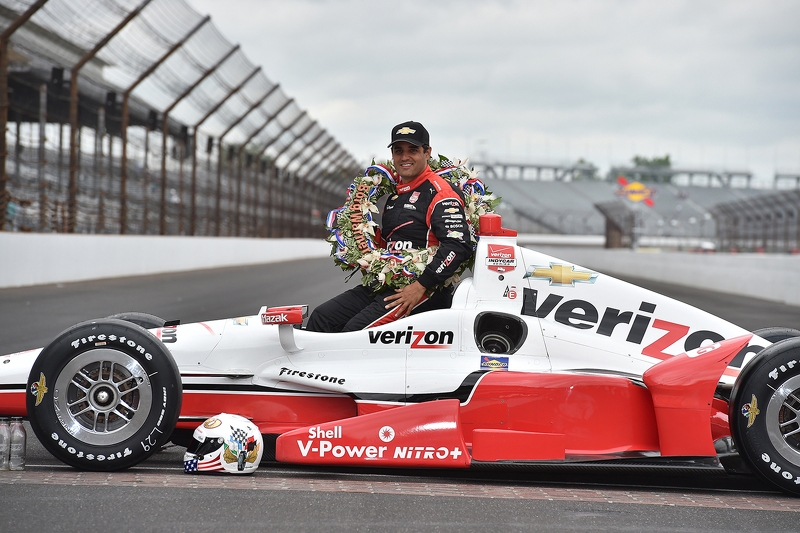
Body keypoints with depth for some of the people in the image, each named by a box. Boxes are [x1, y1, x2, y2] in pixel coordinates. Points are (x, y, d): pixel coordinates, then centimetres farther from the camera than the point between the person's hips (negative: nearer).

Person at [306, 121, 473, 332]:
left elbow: (458, 245, -19)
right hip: (386, 286, 9)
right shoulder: (395, 194, 21)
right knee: (322, 317, -4)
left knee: (356, 329, -25)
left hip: (424, 291, -9)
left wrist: (421, 286, -22)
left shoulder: (439, 193, -7)